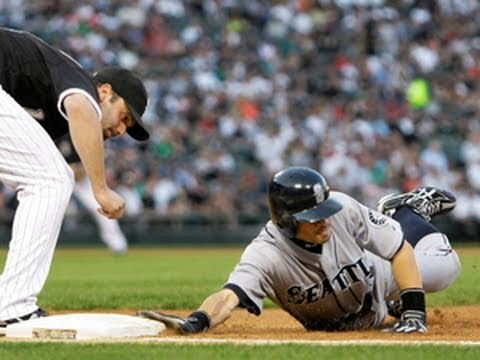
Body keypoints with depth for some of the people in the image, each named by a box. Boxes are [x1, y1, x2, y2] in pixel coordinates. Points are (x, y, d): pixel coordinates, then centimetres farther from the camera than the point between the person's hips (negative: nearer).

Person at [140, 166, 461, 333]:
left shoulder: (342, 209, -36)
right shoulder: (267, 255, -44)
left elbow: (399, 251, -25)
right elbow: (229, 296, -60)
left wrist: (414, 311, -32)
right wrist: (196, 322, -81)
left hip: (378, 285, 1)